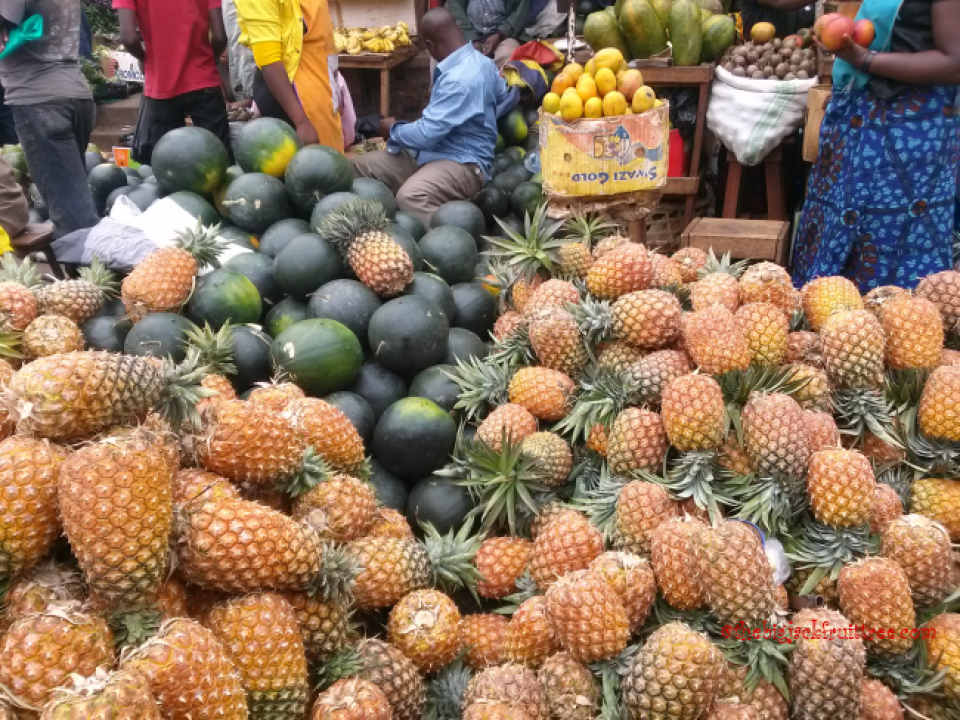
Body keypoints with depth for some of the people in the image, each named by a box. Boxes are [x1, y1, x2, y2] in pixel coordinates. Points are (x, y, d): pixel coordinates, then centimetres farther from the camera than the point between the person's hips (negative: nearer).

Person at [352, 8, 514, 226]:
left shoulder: (458, 79, -24)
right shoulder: (479, 60, 6)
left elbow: (425, 135, -24)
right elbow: (505, 96, 24)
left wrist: (393, 130, -5)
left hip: (464, 164, -11)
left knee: (410, 196, -42)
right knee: (361, 167, 3)